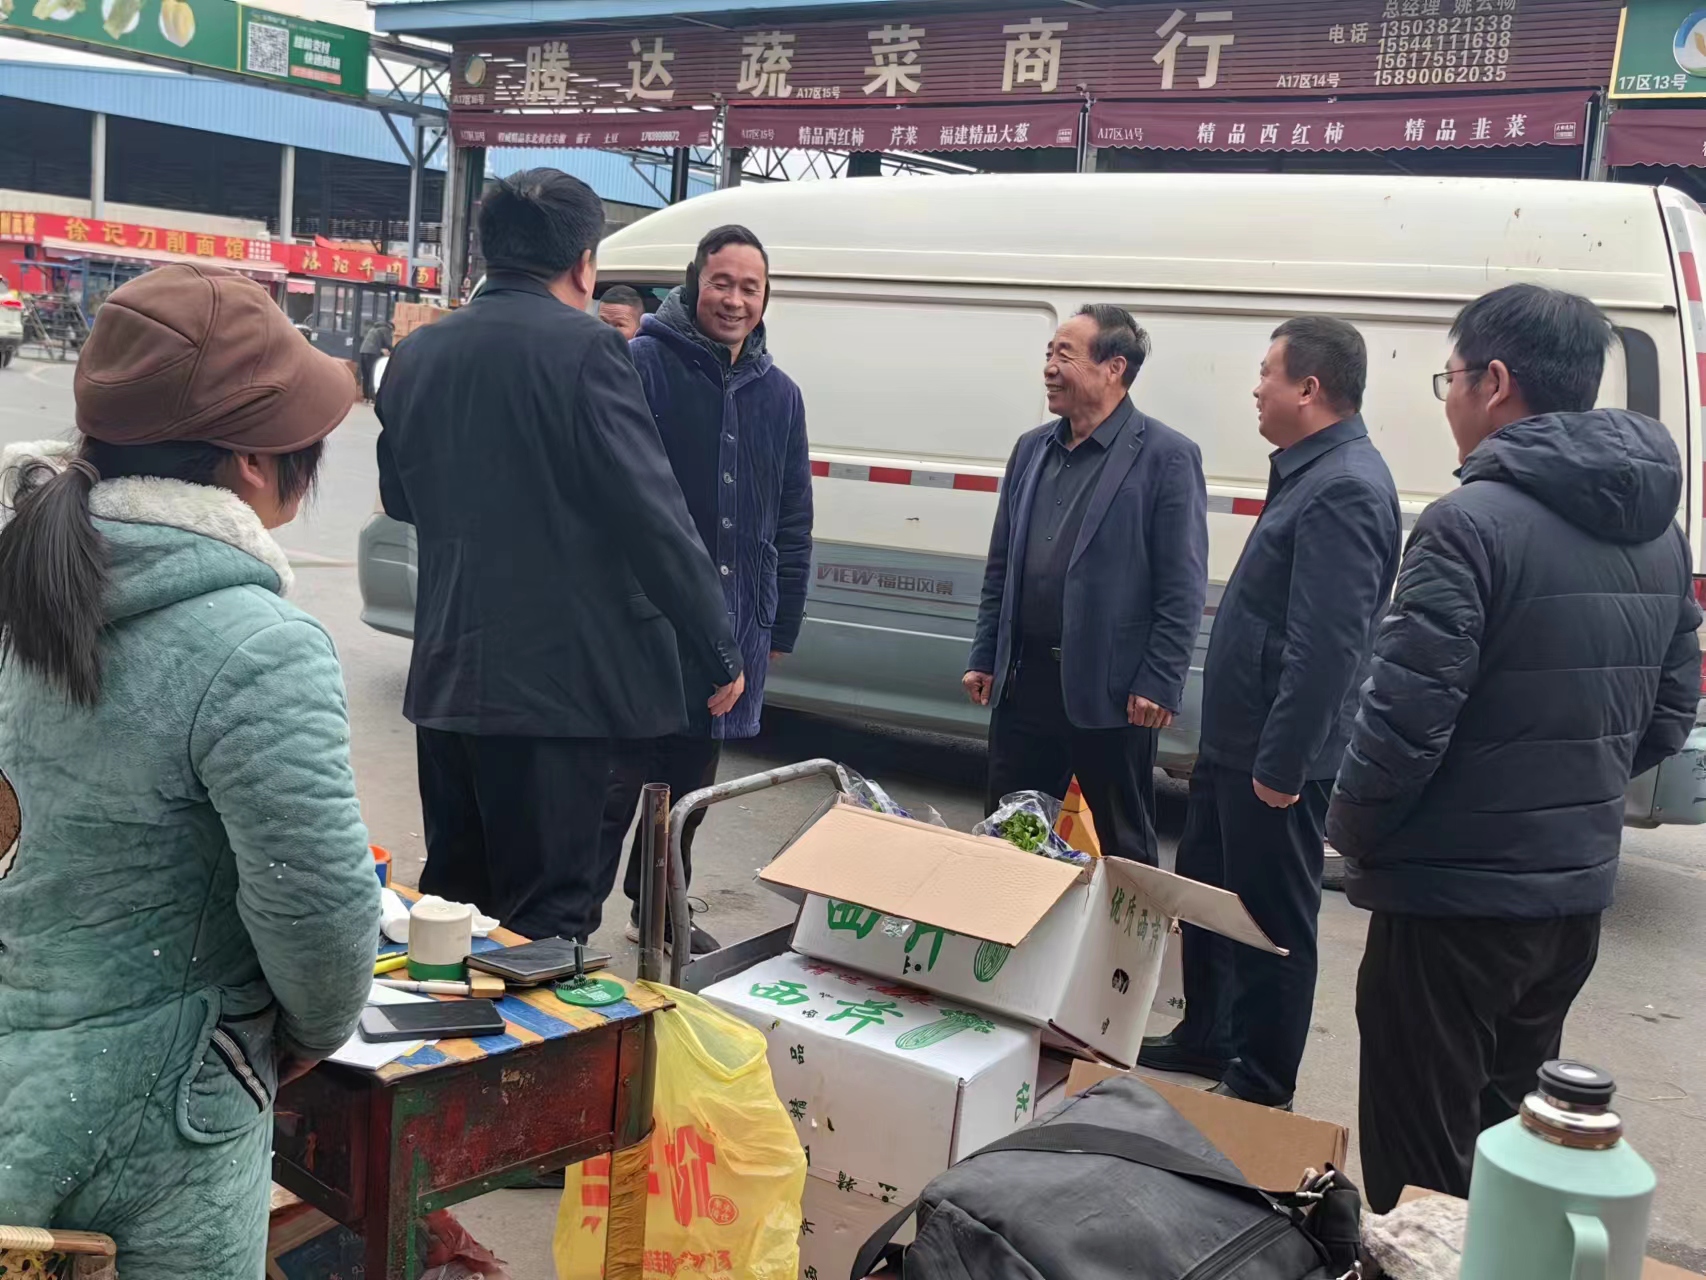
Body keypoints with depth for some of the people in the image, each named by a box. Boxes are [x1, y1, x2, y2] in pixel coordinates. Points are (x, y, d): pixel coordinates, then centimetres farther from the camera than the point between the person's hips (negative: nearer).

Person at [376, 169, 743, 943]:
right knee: (546, 912, 2)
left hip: (445, 676, 7)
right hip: (556, 677, -7)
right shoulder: (584, 349, -12)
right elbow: (654, 515, -15)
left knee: (453, 895, 19)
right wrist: (719, 652, -8)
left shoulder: (417, 355, 8)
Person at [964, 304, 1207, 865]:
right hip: (1025, 679, 6)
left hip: (1110, 691, -6)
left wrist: (1159, 683, -15)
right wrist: (984, 658, 11)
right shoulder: (1032, 448, 10)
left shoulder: (1166, 457, -9)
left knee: (1124, 843, 10)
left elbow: (1182, 587, -11)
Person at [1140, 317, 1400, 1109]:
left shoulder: (1343, 490, -20)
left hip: (1273, 756, -10)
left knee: (1272, 922, 3)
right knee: (1205, 892, 22)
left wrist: (1281, 764, -24)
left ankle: (1263, 1089, 17)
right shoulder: (1312, 474, 12)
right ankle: (1204, 1041, 39)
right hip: (1234, 743, 11)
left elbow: (1326, 647, -26)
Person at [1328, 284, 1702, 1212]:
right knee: (1509, 1153, 24)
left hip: (1454, 899, -8)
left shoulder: (1471, 524, -19)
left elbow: (1403, 720, -22)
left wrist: (1351, 833, -5)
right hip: (1577, 892, 8)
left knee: (1420, 1182, 5)